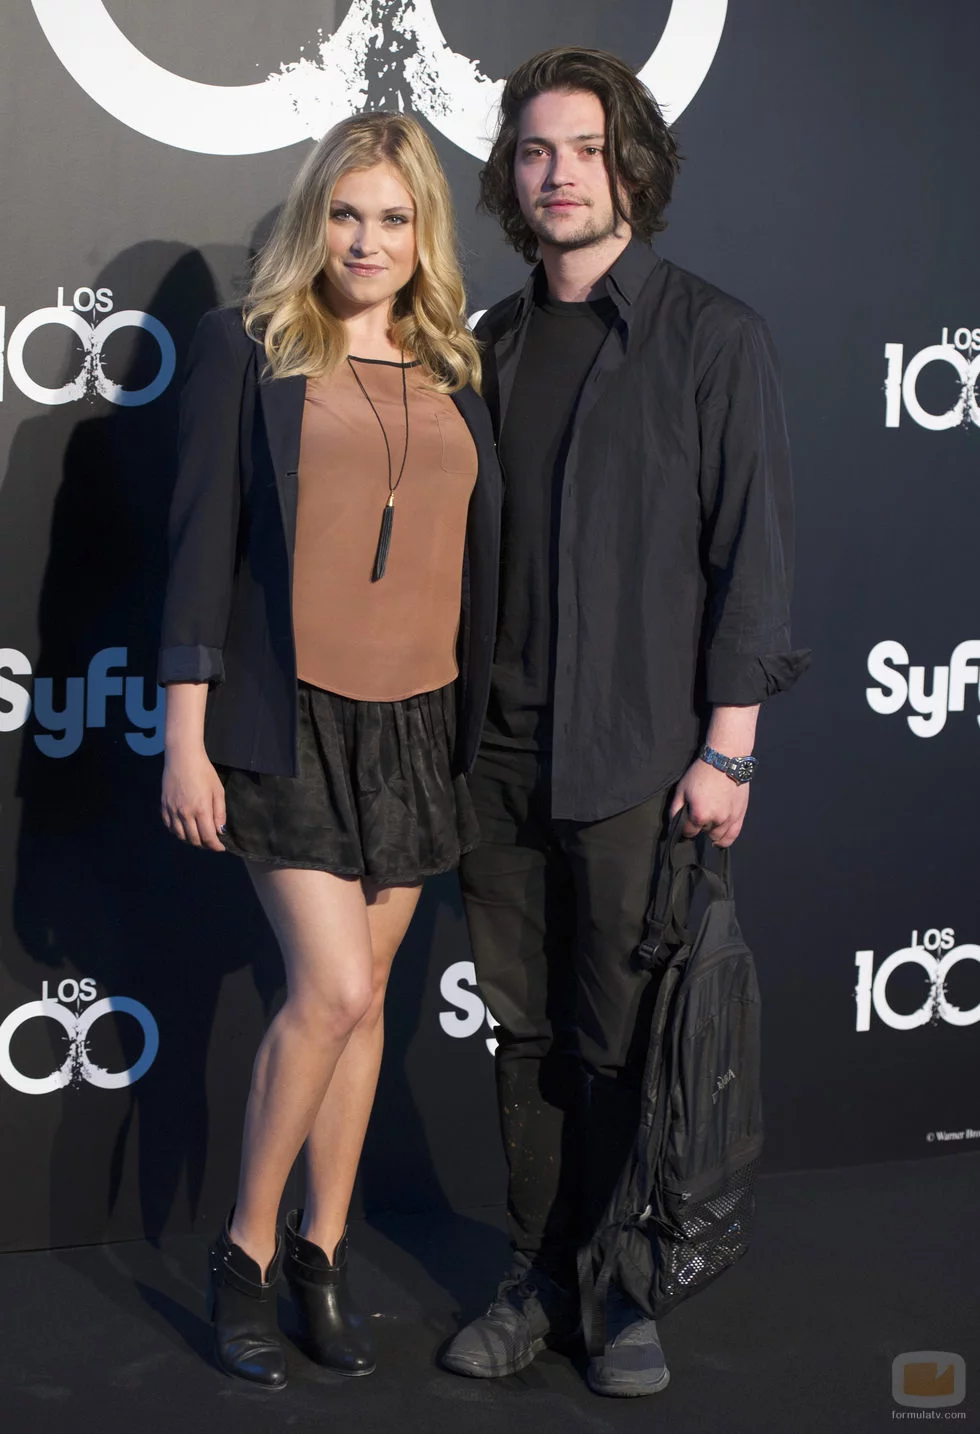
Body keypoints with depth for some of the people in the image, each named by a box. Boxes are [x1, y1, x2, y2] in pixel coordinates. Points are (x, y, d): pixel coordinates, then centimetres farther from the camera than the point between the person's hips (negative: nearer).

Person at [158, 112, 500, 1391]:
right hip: (291, 713, -4)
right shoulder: (249, 349, -1)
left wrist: (483, 732, 12)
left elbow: (477, 556, 14)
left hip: (416, 723, 4)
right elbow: (202, 544, -4)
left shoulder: (453, 371, 11)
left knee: (362, 995, 9)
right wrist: (186, 738, -8)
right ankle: (247, 1248, 9)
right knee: (333, 988, -12)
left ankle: (323, 1245, 24)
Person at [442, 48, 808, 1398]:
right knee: (528, 1032, 11)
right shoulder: (490, 345, 12)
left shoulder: (714, 337, -1)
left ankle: (626, 1289, 17)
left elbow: (752, 551, -5)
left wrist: (727, 744, -10)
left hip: (638, 754, -4)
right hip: (499, 752, 4)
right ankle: (538, 1277, 23)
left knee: (624, 1043, 2)